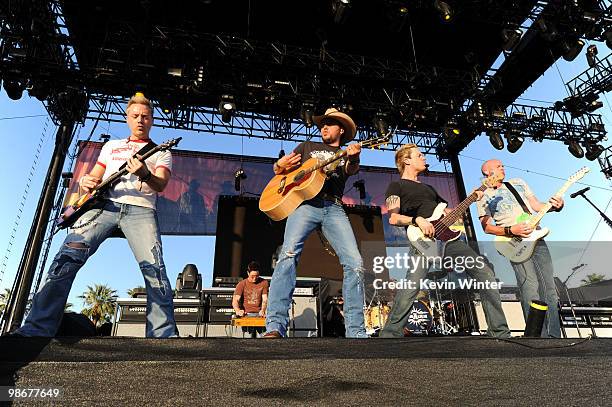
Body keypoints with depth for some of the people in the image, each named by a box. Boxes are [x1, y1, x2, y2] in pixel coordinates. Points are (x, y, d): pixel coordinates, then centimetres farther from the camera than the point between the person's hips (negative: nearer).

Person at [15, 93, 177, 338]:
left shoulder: (161, 152, 20)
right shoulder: (112, 145, 30)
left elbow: (161, 185, 2)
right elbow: (94, 178, 28)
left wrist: (145, 175, -21)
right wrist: (86, 182, 2)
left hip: (140, 209, -2)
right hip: (103, 205, 3)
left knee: (153, 266, -23)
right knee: (68, 255, -18)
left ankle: (163, 338, -24)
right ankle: (36, 330, -16)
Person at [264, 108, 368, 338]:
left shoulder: (345, 154, 27)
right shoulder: (307, 147, 29)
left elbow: (351, 170, 2)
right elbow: (277, 168, 25)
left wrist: (354, 157, -22)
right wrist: (282, 166, 0)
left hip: (334, 208, 1)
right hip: (305, 203, -1)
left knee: (355, 263, -15)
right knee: (289, 253, -25)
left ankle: (356, 332, -7)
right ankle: (275, 327, -27)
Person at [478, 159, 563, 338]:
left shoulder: (518, 183, 20)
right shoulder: (484, 196, 5)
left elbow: (536, 205, 20)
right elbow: (486, 227, -1)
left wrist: (555, 206, -1)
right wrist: (511, 230, -15)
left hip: (536, 237, 5)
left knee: (550, 291, 2)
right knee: (531, 292, -14)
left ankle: (554, 335, 8)